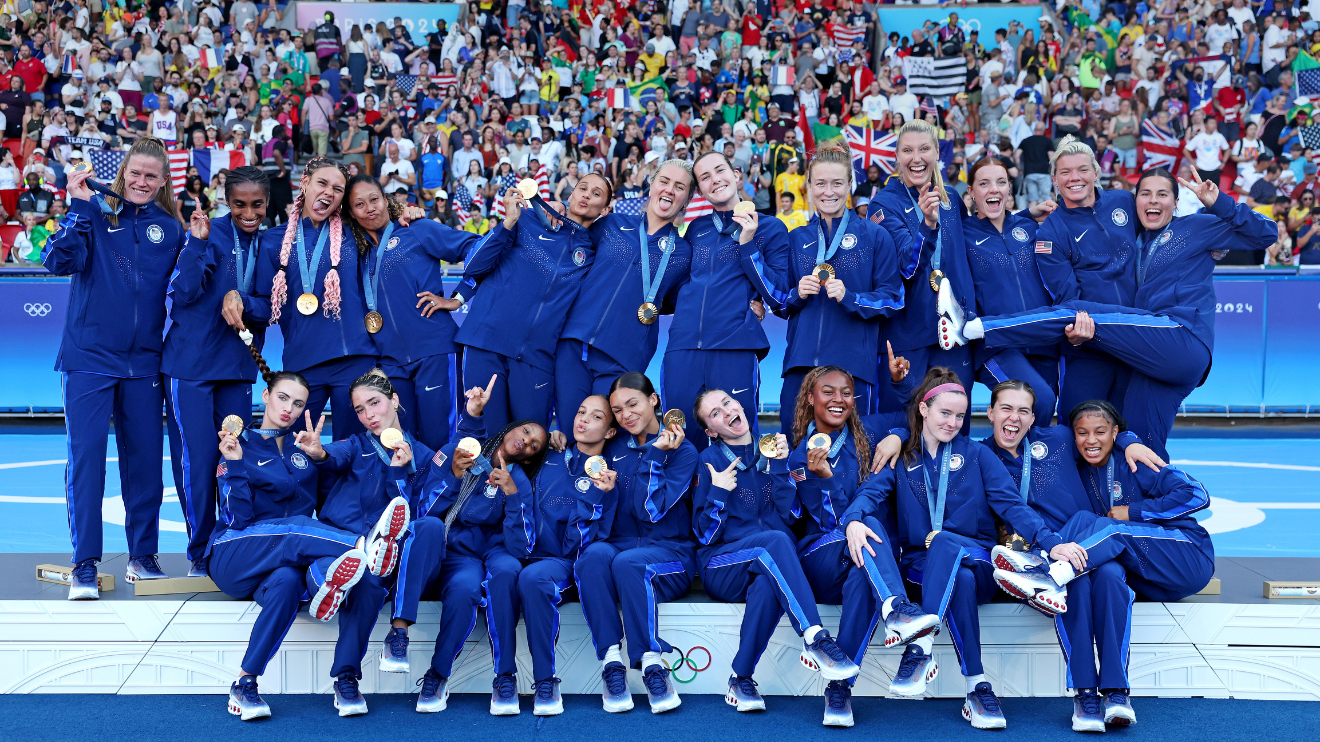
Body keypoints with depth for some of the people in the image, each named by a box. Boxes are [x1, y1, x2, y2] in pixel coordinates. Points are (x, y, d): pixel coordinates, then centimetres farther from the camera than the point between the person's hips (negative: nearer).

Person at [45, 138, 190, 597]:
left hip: (143, 360, 3)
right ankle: (85, 564, -1)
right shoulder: (95, 213, 2)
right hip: (88, 357, -3)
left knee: (145, 456, 6)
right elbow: (59, 261, -13)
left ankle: (143, 556, 19)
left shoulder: (170, 228, 10)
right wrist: (79, 207, -19)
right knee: (85, 454, -6)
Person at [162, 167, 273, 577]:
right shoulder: (211, 234, -6)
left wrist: (241, 301, -16)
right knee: (196, 458, -4)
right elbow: (183, 293, -14)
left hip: (238, 366, 4)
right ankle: (201, 555, 7)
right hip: (190, 364, -4)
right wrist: (198, 242, -25)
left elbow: (273, 308, 4)